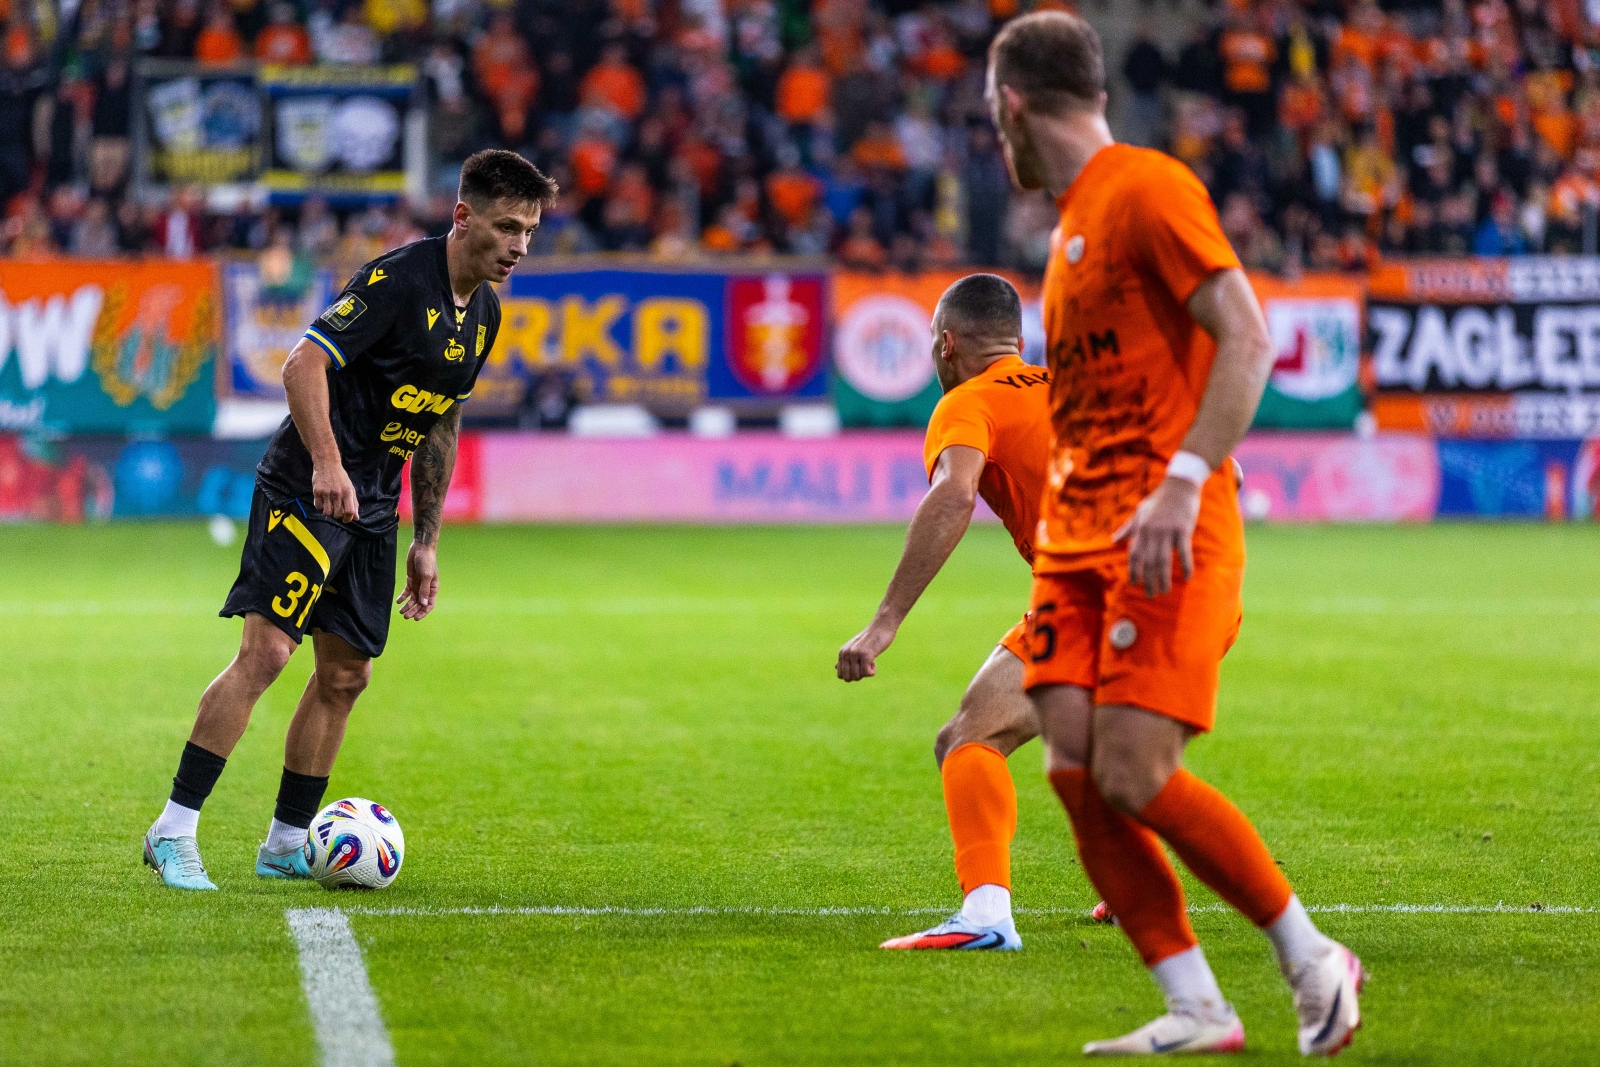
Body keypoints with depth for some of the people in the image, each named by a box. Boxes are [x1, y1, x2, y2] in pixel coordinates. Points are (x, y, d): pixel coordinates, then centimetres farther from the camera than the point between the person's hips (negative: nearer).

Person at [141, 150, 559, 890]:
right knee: (265, 653, -15)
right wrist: (326, 462, -35)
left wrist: (426, 542, 22)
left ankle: (286, 845, 19)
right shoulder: (399, 280, -15)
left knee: (346, 675, 8)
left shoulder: (483, 312, 12)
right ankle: (174, 833, -11)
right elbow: (305, 363, -22)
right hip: (305, 492, -9)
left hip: (372, 510, 9)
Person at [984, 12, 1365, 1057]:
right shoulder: (1072, 223, 21)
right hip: (1076, 538, 9)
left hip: (1170, 538, -8)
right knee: (1075, 769, -5)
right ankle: (1198, 1011, -1)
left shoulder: (1148, 187, -7)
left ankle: (1312, 958, 2)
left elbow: (1247, 340, -16)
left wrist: (1180, 484, -24)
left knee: (1134, 776, -15)